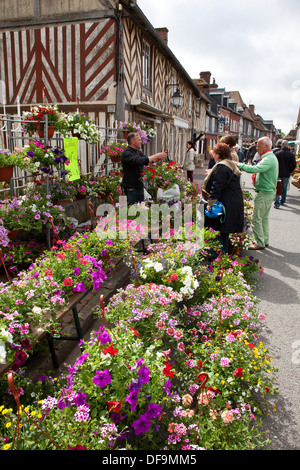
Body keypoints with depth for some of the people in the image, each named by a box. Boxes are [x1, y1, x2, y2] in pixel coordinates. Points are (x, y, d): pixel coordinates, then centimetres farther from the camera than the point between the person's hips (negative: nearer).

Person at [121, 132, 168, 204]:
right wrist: (157, 156, -25)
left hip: (140, 186, 8)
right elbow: (140, 161, -30)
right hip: (131, 189, -8)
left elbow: (148, 161, 12)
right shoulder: (126, 153, -16)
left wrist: (160, 157, -6)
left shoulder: (138, 152, 11)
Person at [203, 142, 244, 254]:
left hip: (224, 204, -11)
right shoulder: (231, 165, 17)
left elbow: (217, 187, -23)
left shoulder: (221, 166, -17)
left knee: (217, 231, -4)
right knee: (224, 232, 18)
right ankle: (224, 253, 27)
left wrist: (210, 203, -22)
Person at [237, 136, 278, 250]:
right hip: (269, 192, 11)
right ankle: (265, 240, 26)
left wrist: (240, 165, -26)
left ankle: (260, 243, 1)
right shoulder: (271, 157, 16)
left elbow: (255, 169, -33)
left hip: (264, 193, -11)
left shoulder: (268, 159, -20)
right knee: (264, 218, 17)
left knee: (256, 218, -5)